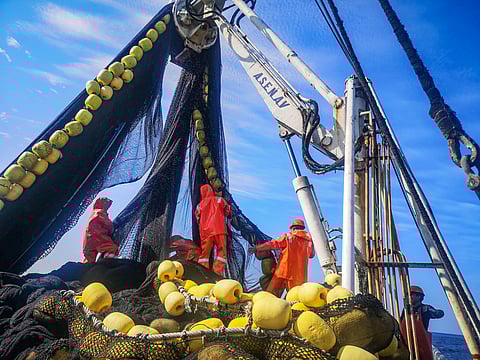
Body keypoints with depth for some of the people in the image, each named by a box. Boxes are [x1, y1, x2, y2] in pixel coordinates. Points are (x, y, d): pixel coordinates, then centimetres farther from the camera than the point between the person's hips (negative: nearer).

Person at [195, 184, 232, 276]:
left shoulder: (200, 205, 10)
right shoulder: (219, 199, 6)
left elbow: (198, 219, 15)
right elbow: (228, 212, 10)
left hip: (205, 231, 3)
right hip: (219, 230, -2)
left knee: (204, 253, 7)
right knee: (221, 252, 0)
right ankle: (218, 273, -11)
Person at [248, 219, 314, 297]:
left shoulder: (288, 236, 1)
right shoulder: (309, 239, 12)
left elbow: (272, 244, -2)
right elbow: (312, 254, 25)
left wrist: (256, 248, 4)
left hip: (285, 271, -3)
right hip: (300, 276, 3)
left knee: (270, 294, 2)